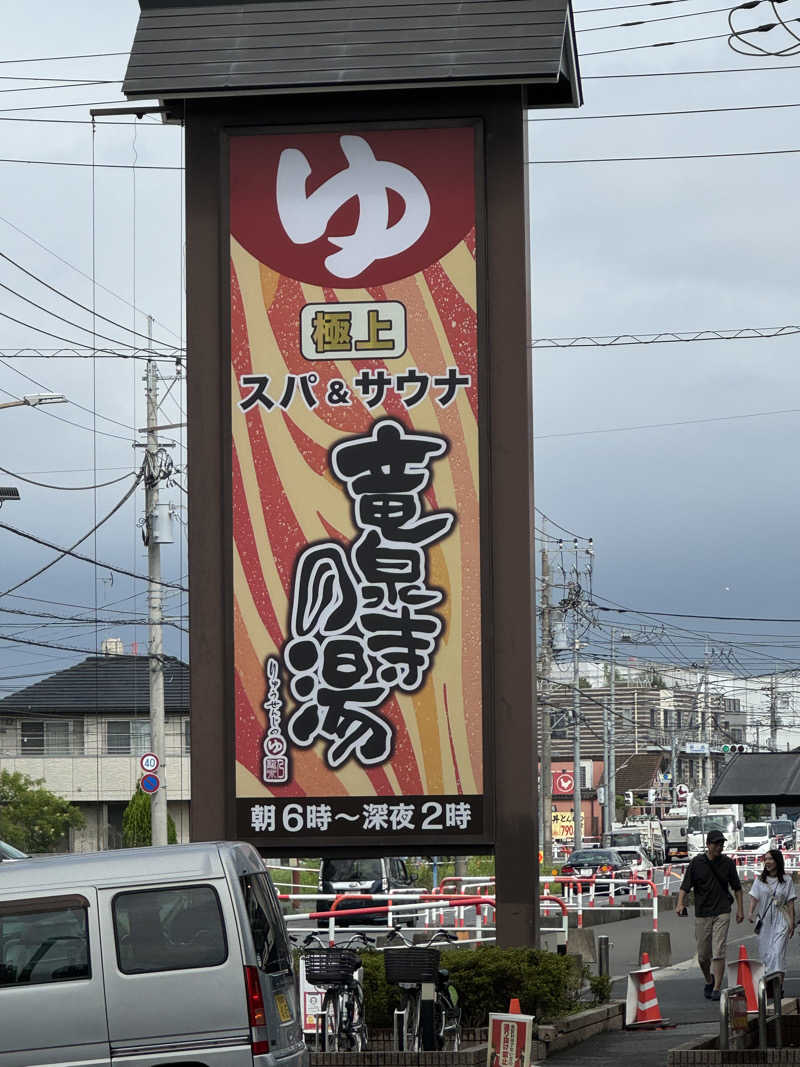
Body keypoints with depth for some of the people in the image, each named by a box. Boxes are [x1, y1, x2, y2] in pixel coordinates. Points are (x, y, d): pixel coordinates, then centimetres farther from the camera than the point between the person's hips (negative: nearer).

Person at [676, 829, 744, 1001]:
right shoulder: (696, 863, -1)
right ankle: (709, 981, 33)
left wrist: (740, 908, 10)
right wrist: (680, 903, -21)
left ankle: (717, 989, -9)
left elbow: (737, 887, 14)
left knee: (719, 952, -12)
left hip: (722, 913, -1)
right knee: (703, 955, 6)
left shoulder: (728, 863, 3)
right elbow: (685, 886, -5)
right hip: (702, 914, 1)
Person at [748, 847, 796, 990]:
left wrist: (792, 922, -1)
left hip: (780, 921, -3)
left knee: (777, 952, -13)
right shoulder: (760, 880, 8)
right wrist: (751, 913, -16)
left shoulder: (787, 880, 3)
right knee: (764, 953, 5)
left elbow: (790, 903, 4)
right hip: (764, 921, 3)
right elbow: (754, 898, 2)